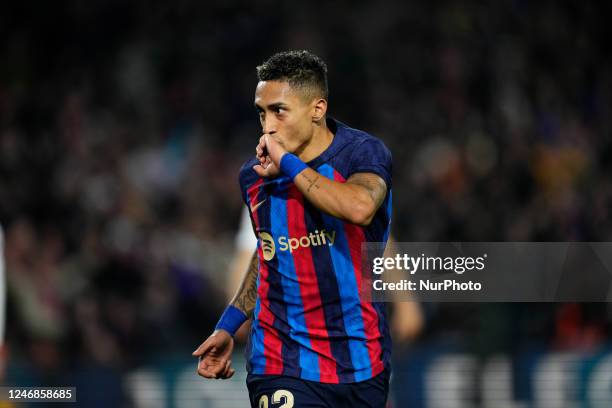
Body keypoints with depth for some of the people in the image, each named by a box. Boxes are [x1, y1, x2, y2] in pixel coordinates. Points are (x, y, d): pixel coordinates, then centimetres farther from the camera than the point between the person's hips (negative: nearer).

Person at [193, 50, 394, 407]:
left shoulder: (363, 152, -9)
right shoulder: (255, 175, 3)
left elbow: (360, 208, -32)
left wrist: (288, 164, -24)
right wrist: (228, 327, 17)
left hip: (361, 362, -1)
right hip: (282, 365, 1)